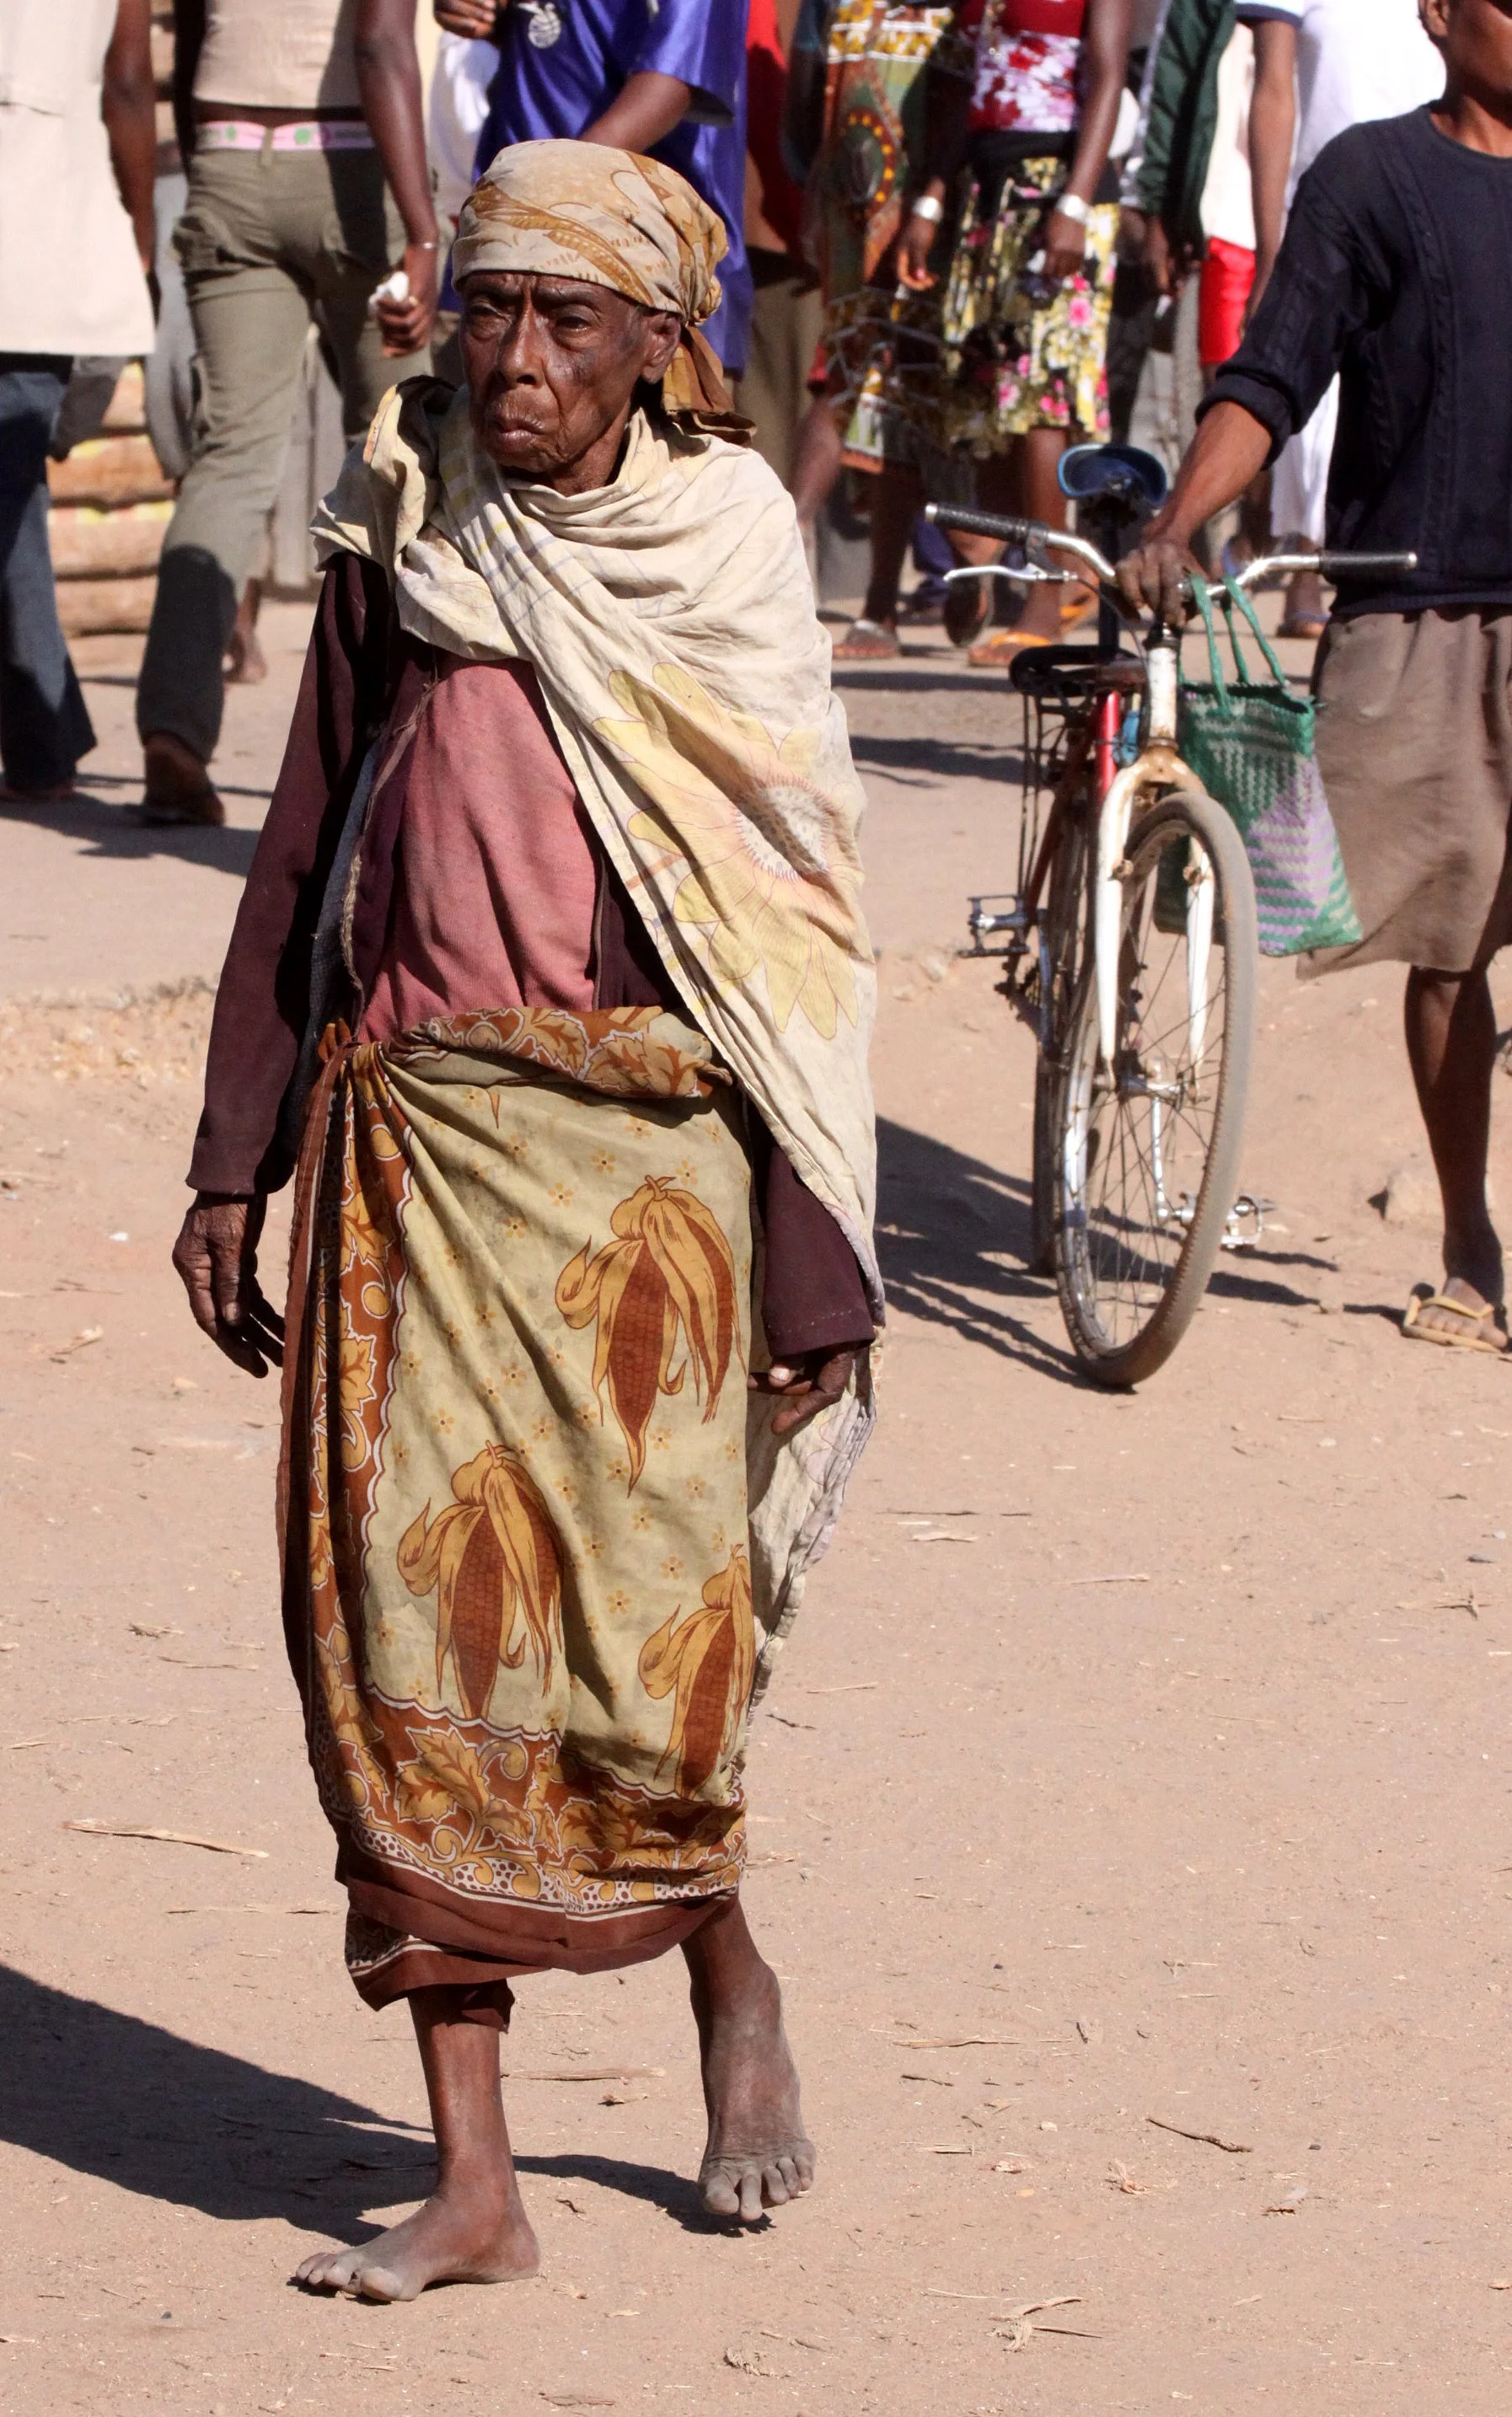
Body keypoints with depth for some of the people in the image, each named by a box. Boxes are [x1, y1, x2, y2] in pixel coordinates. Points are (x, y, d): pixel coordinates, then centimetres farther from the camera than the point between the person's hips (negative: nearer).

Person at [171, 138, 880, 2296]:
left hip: (639, 1143, -3)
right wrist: (232, 1165, 11)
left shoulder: (723, 555, 0)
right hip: (406, 1133, 3)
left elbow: (805, 920, 1)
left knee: (637, 1640, -7)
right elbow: (304, 853, 15)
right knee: (410, 1635, -3)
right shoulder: (398, 538, 8)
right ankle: (473, 2182, 3)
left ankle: (729, 1975, 26)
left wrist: (817, 1269, -2)